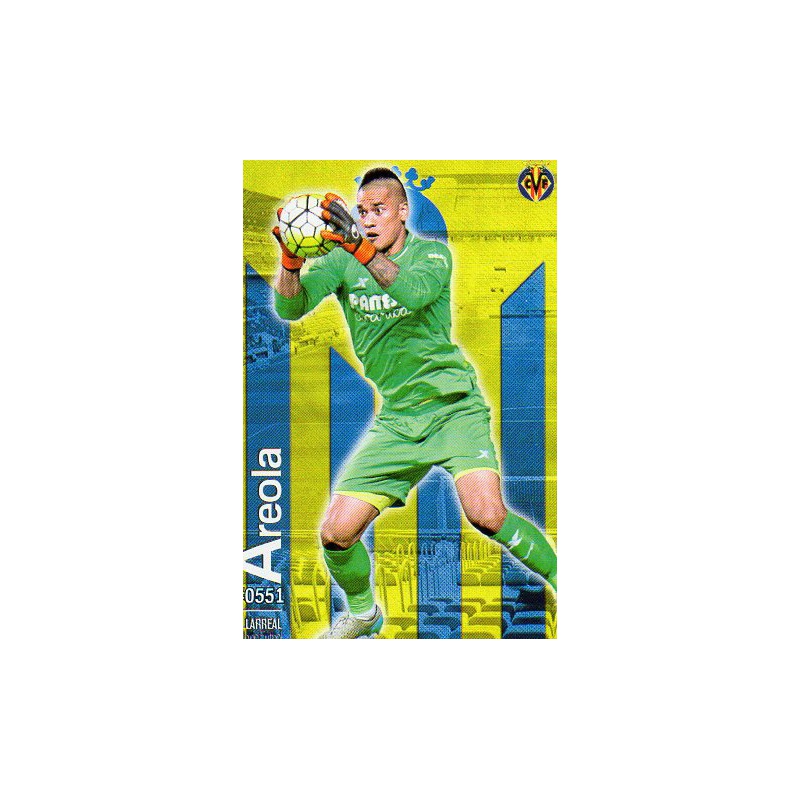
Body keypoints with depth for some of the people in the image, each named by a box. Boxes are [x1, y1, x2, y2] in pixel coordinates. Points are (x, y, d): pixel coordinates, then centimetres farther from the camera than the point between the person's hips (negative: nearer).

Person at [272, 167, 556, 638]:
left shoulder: (433, 254, -3)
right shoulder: (342, 261, 4)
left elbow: (414, 291, -26)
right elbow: (291, 307, -11)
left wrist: (361, 247, -40)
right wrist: (290, 260, -31)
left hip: (455, 406, -3)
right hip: (397, 419, 3)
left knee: (487, 516, -24)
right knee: (336, 533, -4)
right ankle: (363, 614, 26)